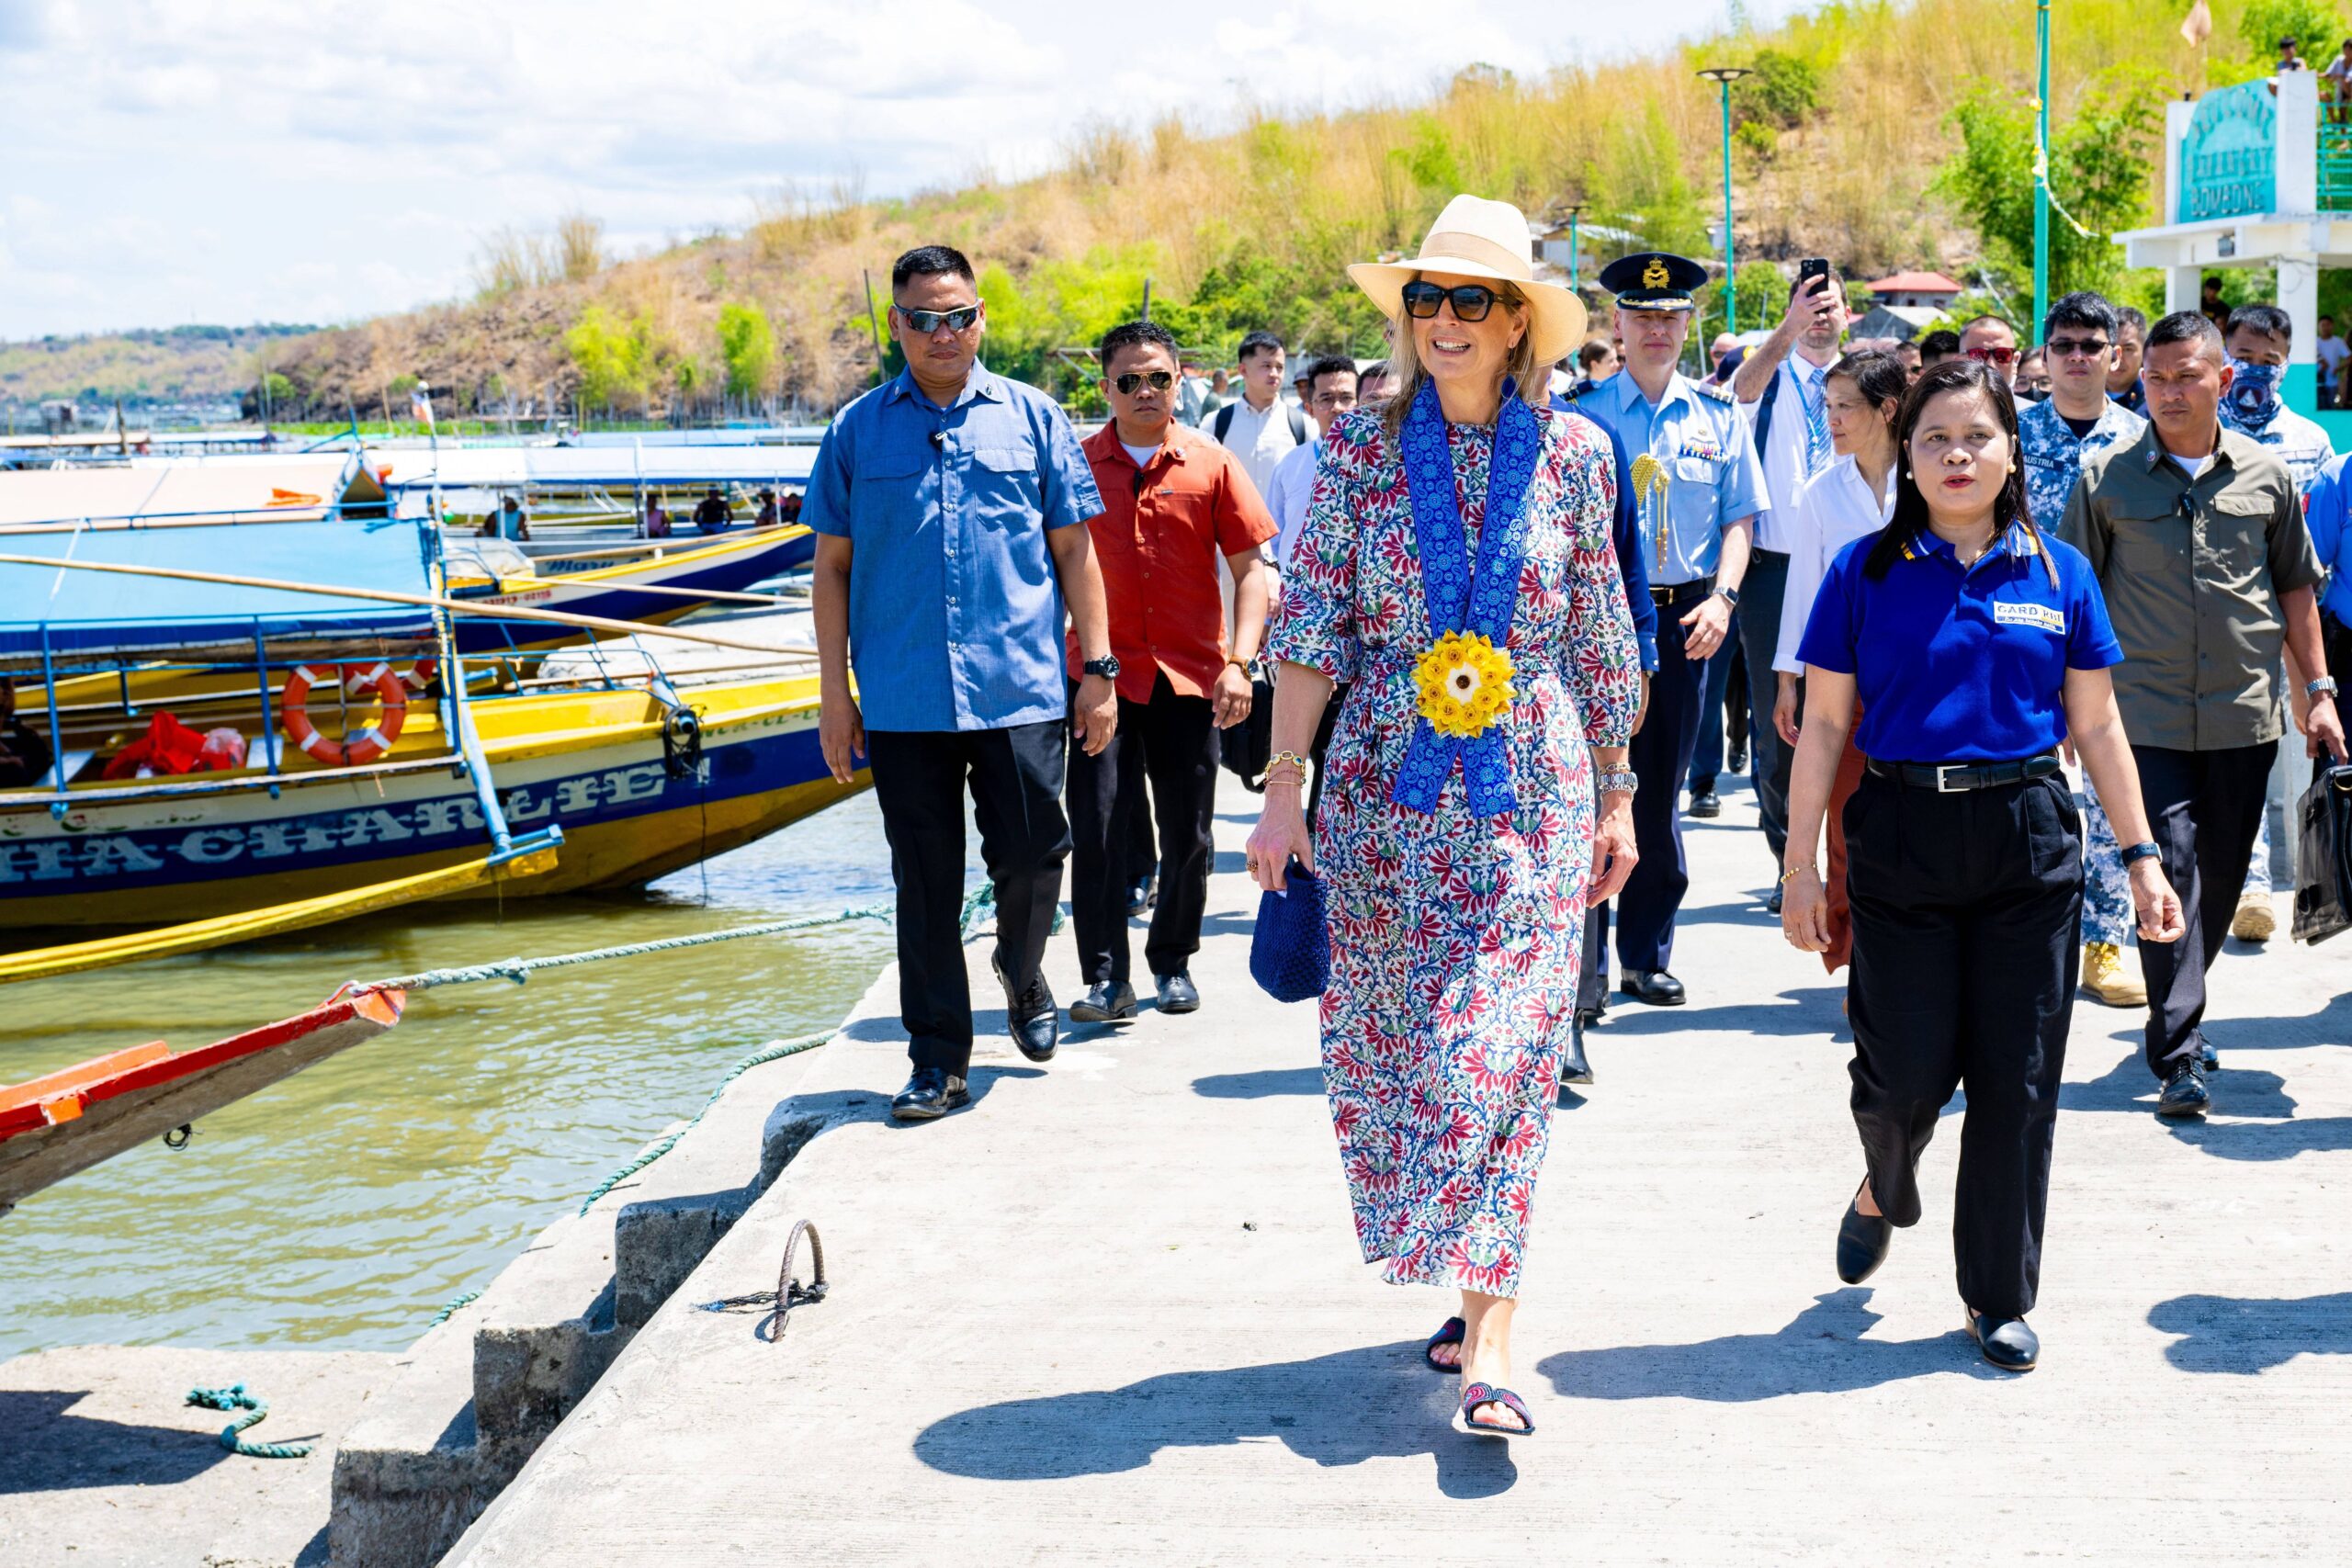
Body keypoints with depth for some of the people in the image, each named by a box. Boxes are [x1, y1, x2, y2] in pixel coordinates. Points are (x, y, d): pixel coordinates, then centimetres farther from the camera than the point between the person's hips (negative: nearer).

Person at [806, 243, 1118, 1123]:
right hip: (903, 702, 1)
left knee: (1030, 857, 1)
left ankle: (1021, 977, 33)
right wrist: (834, 691, 5)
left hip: (1022, 688, 0)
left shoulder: (1032, 418, 6)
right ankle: (939, 1058, 16)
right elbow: (833, 565, 9)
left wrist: (1098, 667, 3)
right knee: (925, 881, 5)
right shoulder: (858, 432, 7)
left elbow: (1075, 550, 8)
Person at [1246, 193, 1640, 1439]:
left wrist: (1618, 797, 11)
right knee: (1390, 1042, 5)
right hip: (1388, 781, 1)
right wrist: (1283, 789, -6)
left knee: (1502, 1048, -8)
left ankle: (1489, 1333, -7)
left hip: (1531, 787, -1)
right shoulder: (1360, 447, 1)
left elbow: (1602, 637, 9)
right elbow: (1310, 628, 0)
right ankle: (1473, 1290, 22)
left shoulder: (1573, 454, 3)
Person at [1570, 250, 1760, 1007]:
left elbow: (1739, 518, 7)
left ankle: (1647, 956, 19)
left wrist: (1721, 597, -8)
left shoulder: (1719, 417, 8)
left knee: (1661, 791, 9)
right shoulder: (1580, 415, 2)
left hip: (1683, 617, 2)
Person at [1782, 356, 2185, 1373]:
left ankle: (1998, 1298, 18)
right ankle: (1883, 1192, 34)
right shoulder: (1866, 571, 1)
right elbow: (1824, 725, 1)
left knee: (2017, 1080, 3)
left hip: (2028, 841, 1)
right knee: (1906, 1071, -2)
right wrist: (1800, 867, -2)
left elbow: (2095, 725, 10)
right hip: (1901, 840, -1)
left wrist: (2141, 854, 6)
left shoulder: (2059, 573, 5)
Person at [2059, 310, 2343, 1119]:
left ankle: (2180, 1011, 32)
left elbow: (2296, 590, 14)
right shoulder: (2105, 478, -1)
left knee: (2221, 878, 11)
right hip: (2146, 712, -3)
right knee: (2169, 869, -11)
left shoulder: (2265, 474, 6)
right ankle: (2179, 1057, -10)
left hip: (2243, 716, 3)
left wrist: (2319, 691, 12)